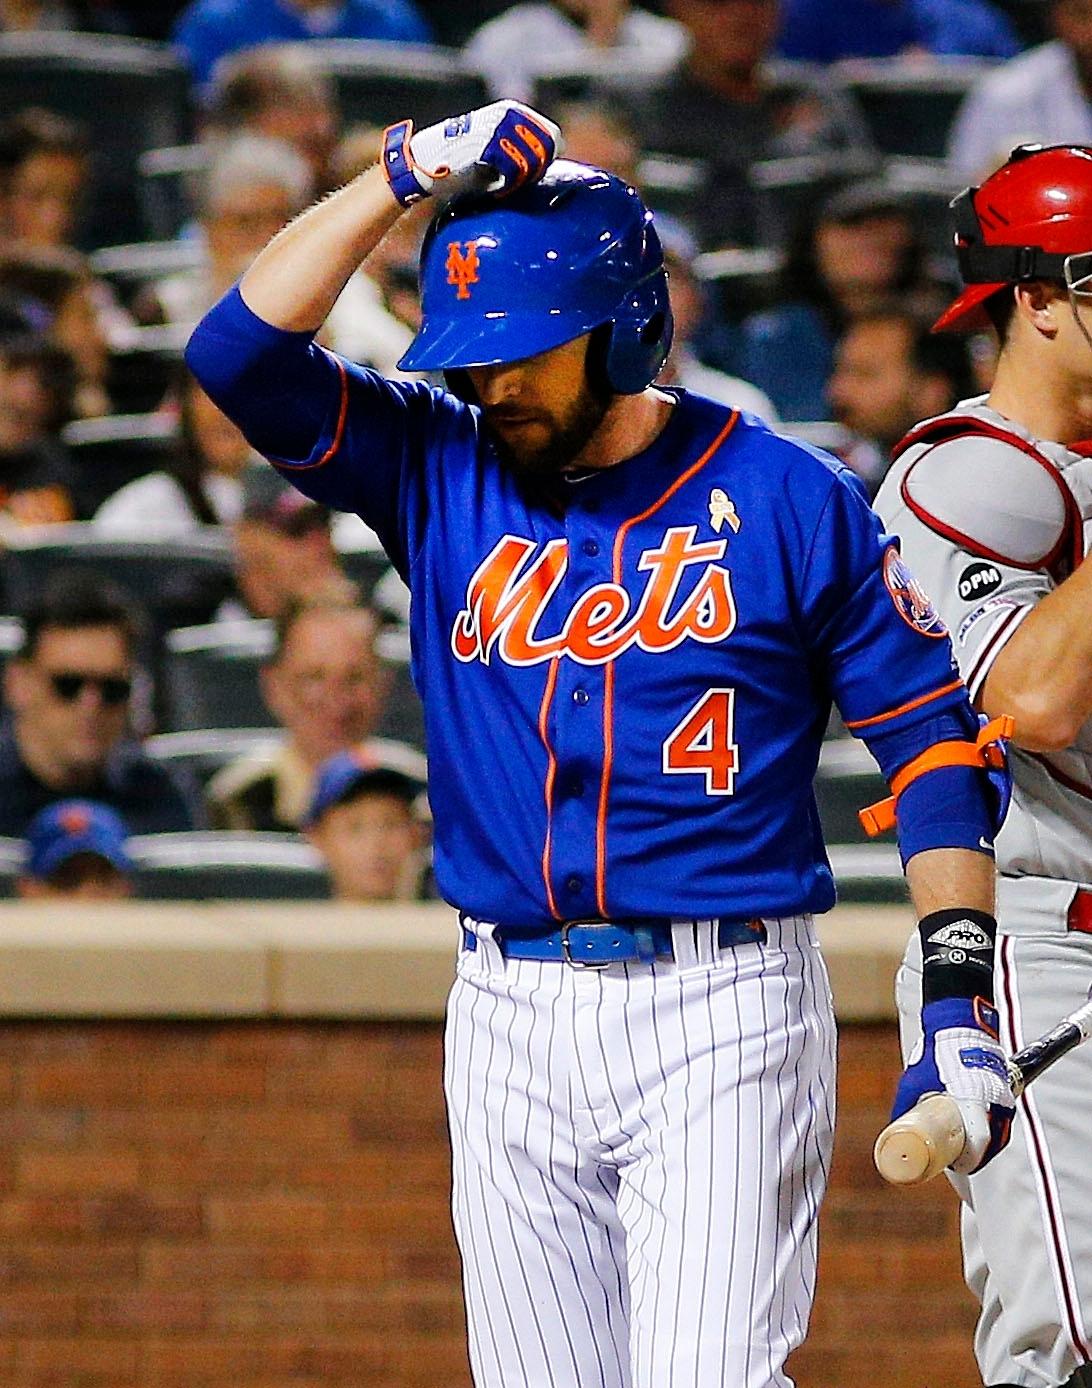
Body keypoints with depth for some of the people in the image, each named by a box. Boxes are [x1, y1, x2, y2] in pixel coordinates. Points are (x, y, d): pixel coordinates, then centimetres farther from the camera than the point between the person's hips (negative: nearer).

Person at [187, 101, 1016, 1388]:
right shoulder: (440, 473, 8)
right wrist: (405, 176, -7)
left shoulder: (789, 501, -1)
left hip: (723, 1007, -4)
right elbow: (238, 353, -2)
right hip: (510, 1021, 4)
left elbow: (932, 741, 0)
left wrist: (958, 995, -8)